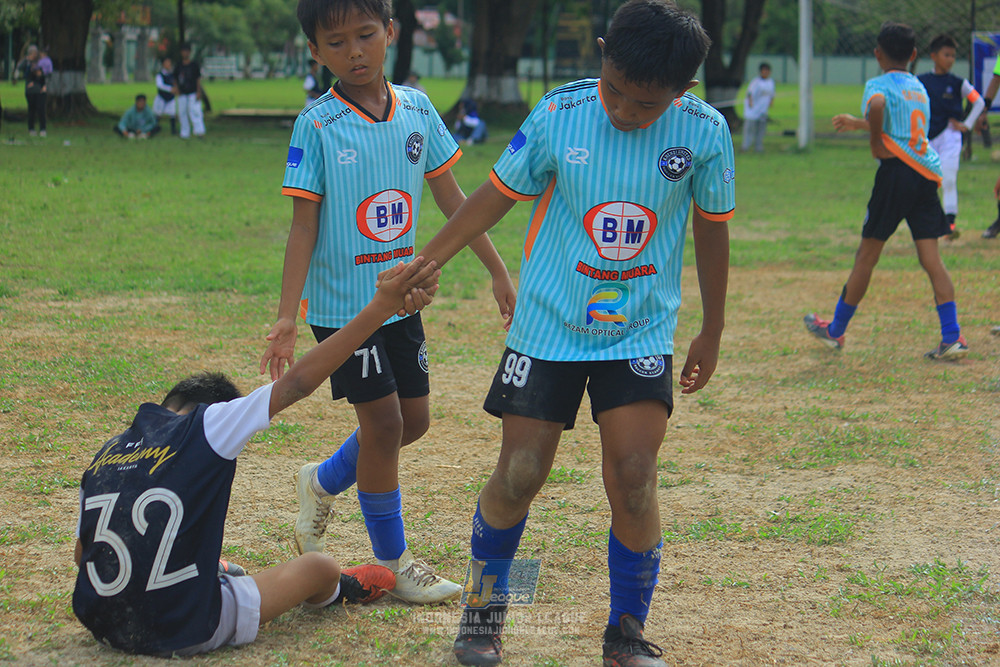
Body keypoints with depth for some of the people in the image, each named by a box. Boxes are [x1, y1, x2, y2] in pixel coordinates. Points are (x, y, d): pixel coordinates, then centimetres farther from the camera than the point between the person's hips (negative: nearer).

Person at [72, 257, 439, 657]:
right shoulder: (207, 426, -11)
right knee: (319, 568, 19)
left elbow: (81, 553, 11)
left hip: (101, 624, 5)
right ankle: (338, 590, 51)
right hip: (183, 632, -5)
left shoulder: (106, 453, 4)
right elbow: (298, 383, -14)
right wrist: (380, 308, -13)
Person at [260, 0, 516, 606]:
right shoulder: (317, 125, -13)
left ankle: (323, 483, 36)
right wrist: (286, 318, -19)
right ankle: (393, 561, 13)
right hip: (342, 301, -5)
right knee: (383, 420, -3)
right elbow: (304, 226, -13)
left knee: (414, 419, 11)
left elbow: (452, 198, 8)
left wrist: (499, 272, 7)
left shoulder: (417, 109, 0)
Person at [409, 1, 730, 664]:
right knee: (519, 476, -1)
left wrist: (713, 332, 11)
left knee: (634, 477, -11)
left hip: (642, 332, 0)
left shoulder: (704, 132, -10)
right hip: (548, 326, 0)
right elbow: (497, 194, 1)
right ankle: (486, 605, 25)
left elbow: (712, 231, 4)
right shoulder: (561, 114, -12)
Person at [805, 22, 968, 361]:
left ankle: (836, 330, 18)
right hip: (927, 174, 6)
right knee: (931, 259, 2)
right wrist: (858, 124, 48)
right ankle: (952, 338, -7)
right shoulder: (919, 87, 20)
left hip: (896, 171, -6)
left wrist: (876, 142, -12)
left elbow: (877, 104, -28)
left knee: (867, 256, 5)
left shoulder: (878, 85, -3)